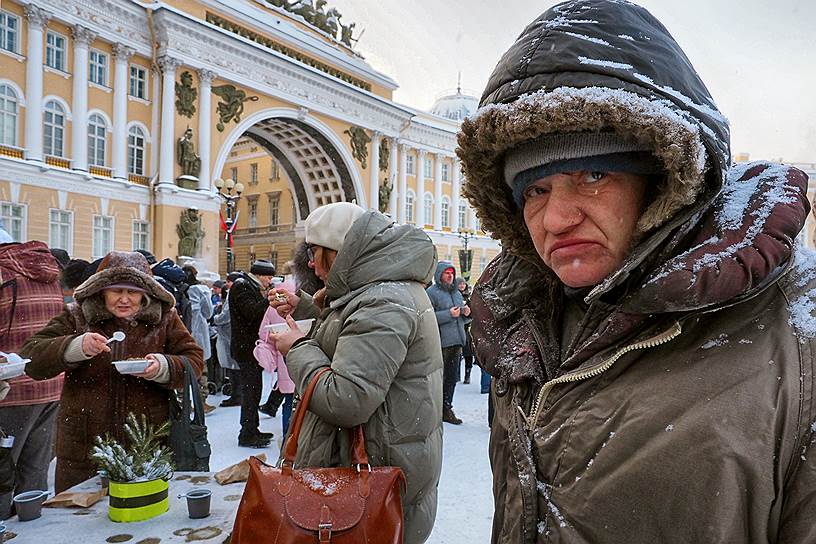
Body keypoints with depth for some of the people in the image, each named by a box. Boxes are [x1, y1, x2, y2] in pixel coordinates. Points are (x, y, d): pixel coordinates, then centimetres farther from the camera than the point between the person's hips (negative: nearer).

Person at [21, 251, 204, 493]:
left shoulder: (164, 319, 3)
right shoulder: (76, 317, 3)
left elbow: (194, 360, 1)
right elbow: (30, 358, -5)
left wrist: (163, 367, -20)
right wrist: (76, 347, -23)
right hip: (83, 445, 1)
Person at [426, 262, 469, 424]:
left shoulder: (457, 292, 19)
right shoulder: (432, 292, -6)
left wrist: (466, 313, 6)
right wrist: (449, 314, -20)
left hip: (457, 342, 8)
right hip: (441, 343, -8)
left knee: (452, 378, 14)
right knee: (439, 378, -5)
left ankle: (446, 409, 25)